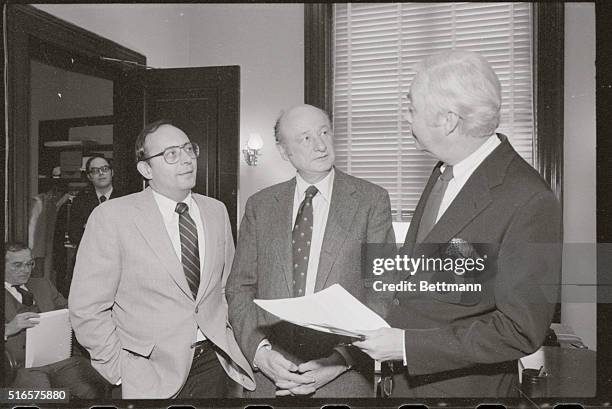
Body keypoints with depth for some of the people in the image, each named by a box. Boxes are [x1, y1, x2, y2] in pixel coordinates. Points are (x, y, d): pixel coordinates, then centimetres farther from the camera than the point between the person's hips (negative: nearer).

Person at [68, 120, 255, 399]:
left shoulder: (217, 211, 2)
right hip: (151, 374, -3)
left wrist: (222, 332, 5)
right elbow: (87, 307, -10)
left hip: (213, 362, 4)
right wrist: (120, 368, -8)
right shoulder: (111, 216, -12)